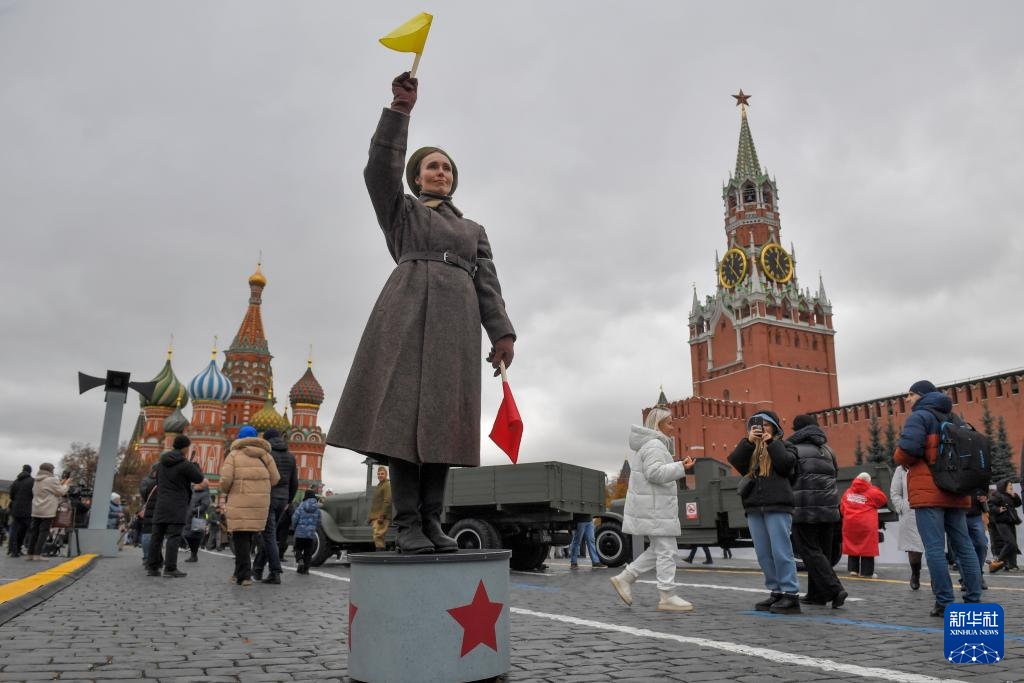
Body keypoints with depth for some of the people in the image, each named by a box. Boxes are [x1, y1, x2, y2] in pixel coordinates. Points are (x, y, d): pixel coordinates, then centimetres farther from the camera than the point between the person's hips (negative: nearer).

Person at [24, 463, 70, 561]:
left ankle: (30, 554, 9)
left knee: (34, 531, 9)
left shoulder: (37, 481, 17)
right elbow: (61, 492, -4)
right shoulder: (51, 480, -10)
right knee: (44, 531, -5)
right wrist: (66, 483, 12)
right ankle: (37, 554, -9)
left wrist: (60, 483, 20)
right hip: (47, 511, -8)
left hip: (36, 510, 8)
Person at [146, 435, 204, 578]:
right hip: (177, 507, -7)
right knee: (174, 537, -7)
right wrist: (195, 465, 13)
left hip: (161, 505, 7)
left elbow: (158, 481, 21)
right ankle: (170, 568, -10)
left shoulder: (161, 462, 10)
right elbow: (199, 478, -2)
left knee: (157, 536, 8)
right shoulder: (185, 464, -13)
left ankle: (153, 567, 11)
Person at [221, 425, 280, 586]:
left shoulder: (234, 454, 1)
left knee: (240, 537, 1)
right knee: (249, 537, 14)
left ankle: (244, 575, -3)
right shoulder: (265, 455, 10)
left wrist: (225, 490, 13)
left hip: (240, 502, -3)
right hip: (260, 503, 3)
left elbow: (226, 479, -9)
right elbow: (275, 479, 2)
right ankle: (240, 572, 20)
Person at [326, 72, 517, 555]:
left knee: (440, 418, -5)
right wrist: (400, 109, -6)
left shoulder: (474, 229, 29)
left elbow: (487, 285, 17)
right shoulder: (400, 210, 22)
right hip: (408, 309, -3)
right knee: (403, 412, -13)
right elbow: (381, 169, 2)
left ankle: (431, 523, -2)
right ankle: (407, 524, -11)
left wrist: (502, 334, 3)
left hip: (456, 320, 3)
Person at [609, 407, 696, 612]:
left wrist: (670, 463, 17)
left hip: (650, 506, 10)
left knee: (658, 550, 14)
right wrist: (680, 467, -27)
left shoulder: (643, 444, 17)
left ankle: (625, 578, 14)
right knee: (666, 551, -4)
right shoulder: (654, 444, -15)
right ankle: (667, 597, 0)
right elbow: (654, 473, -26)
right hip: (654, 507, -10)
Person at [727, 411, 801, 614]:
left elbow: (787, 463, -10)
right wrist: (748, 441, -7)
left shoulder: (781, 445, 10)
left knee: (781, 551, -9)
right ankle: (776, 592, 13)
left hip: (777, 506, -5)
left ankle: (791, 595, -6)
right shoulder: (749, 448, 19)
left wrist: (771, 443, -5)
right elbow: (735, 461, 1)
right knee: (763, 554, 5)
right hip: (754, 507, 5)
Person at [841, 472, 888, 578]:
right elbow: (884, 500, 13)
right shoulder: (872, 492, -2)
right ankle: (866, 572, 4)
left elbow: (842, 509, 13)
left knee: (852, 545, 13)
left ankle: (853, 569, 12)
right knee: (867, 547, 2)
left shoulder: (848, 492, 10)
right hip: (866, 524, -4)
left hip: (850, 523, 4)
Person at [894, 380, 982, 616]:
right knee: (963, 546, 10)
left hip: (929, 492, -8)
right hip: (955, 491, 8)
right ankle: (973, 600, 10)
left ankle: (944, 603, -10)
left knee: (935, 548, -8)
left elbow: (907, 449, -16)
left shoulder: (919, 416, -3)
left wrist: (902, 460, 4)